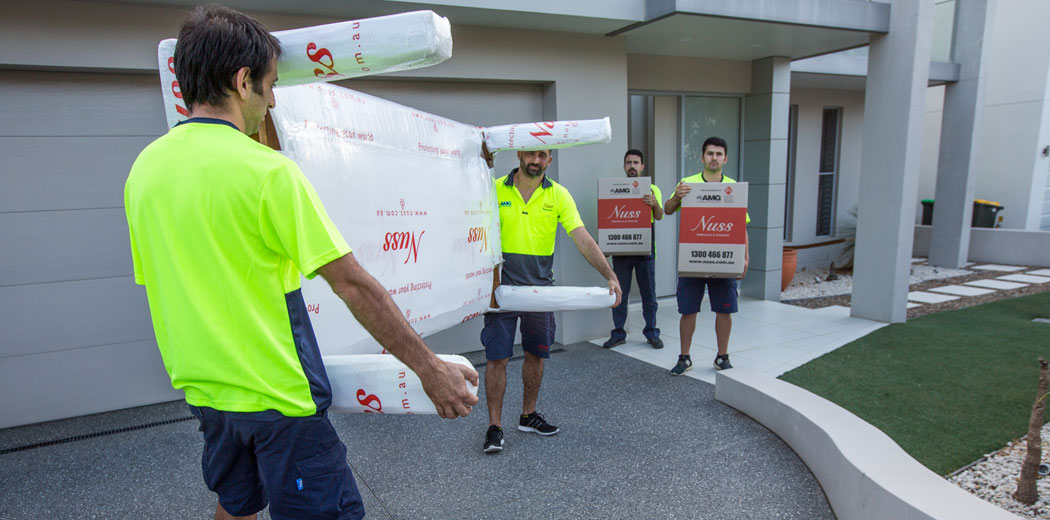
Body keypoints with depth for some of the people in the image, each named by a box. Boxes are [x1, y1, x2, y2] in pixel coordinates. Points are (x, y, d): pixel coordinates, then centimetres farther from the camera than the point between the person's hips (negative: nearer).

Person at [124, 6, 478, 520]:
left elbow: (160, 284, 11)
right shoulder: (267, 171, -20)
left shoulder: (143, 168, 2)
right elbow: (353, 285, -21)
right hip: (278, 397, -7)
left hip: (202, 388, 8)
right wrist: (429, 367, -15)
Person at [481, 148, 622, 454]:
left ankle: (528, 416, 32)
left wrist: (610, 275, -19)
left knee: (536, 354, 13)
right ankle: (494, 426, 13)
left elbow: (582, 239, -9)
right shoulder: (495, 189, -4)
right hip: (501, 286, -2)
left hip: (541, 287, 3)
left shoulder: (558, 195, -1)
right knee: (497, 357, -1)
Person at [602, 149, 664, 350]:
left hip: (645, 250, -1)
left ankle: (652, 333, 19)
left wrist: (654, 204, -30)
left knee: (649, 295, 7)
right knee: (619, 294, 6)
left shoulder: (652, 189, 4)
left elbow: (659, 216, -9)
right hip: (621, 250, 1)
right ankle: (618, 334, 17)